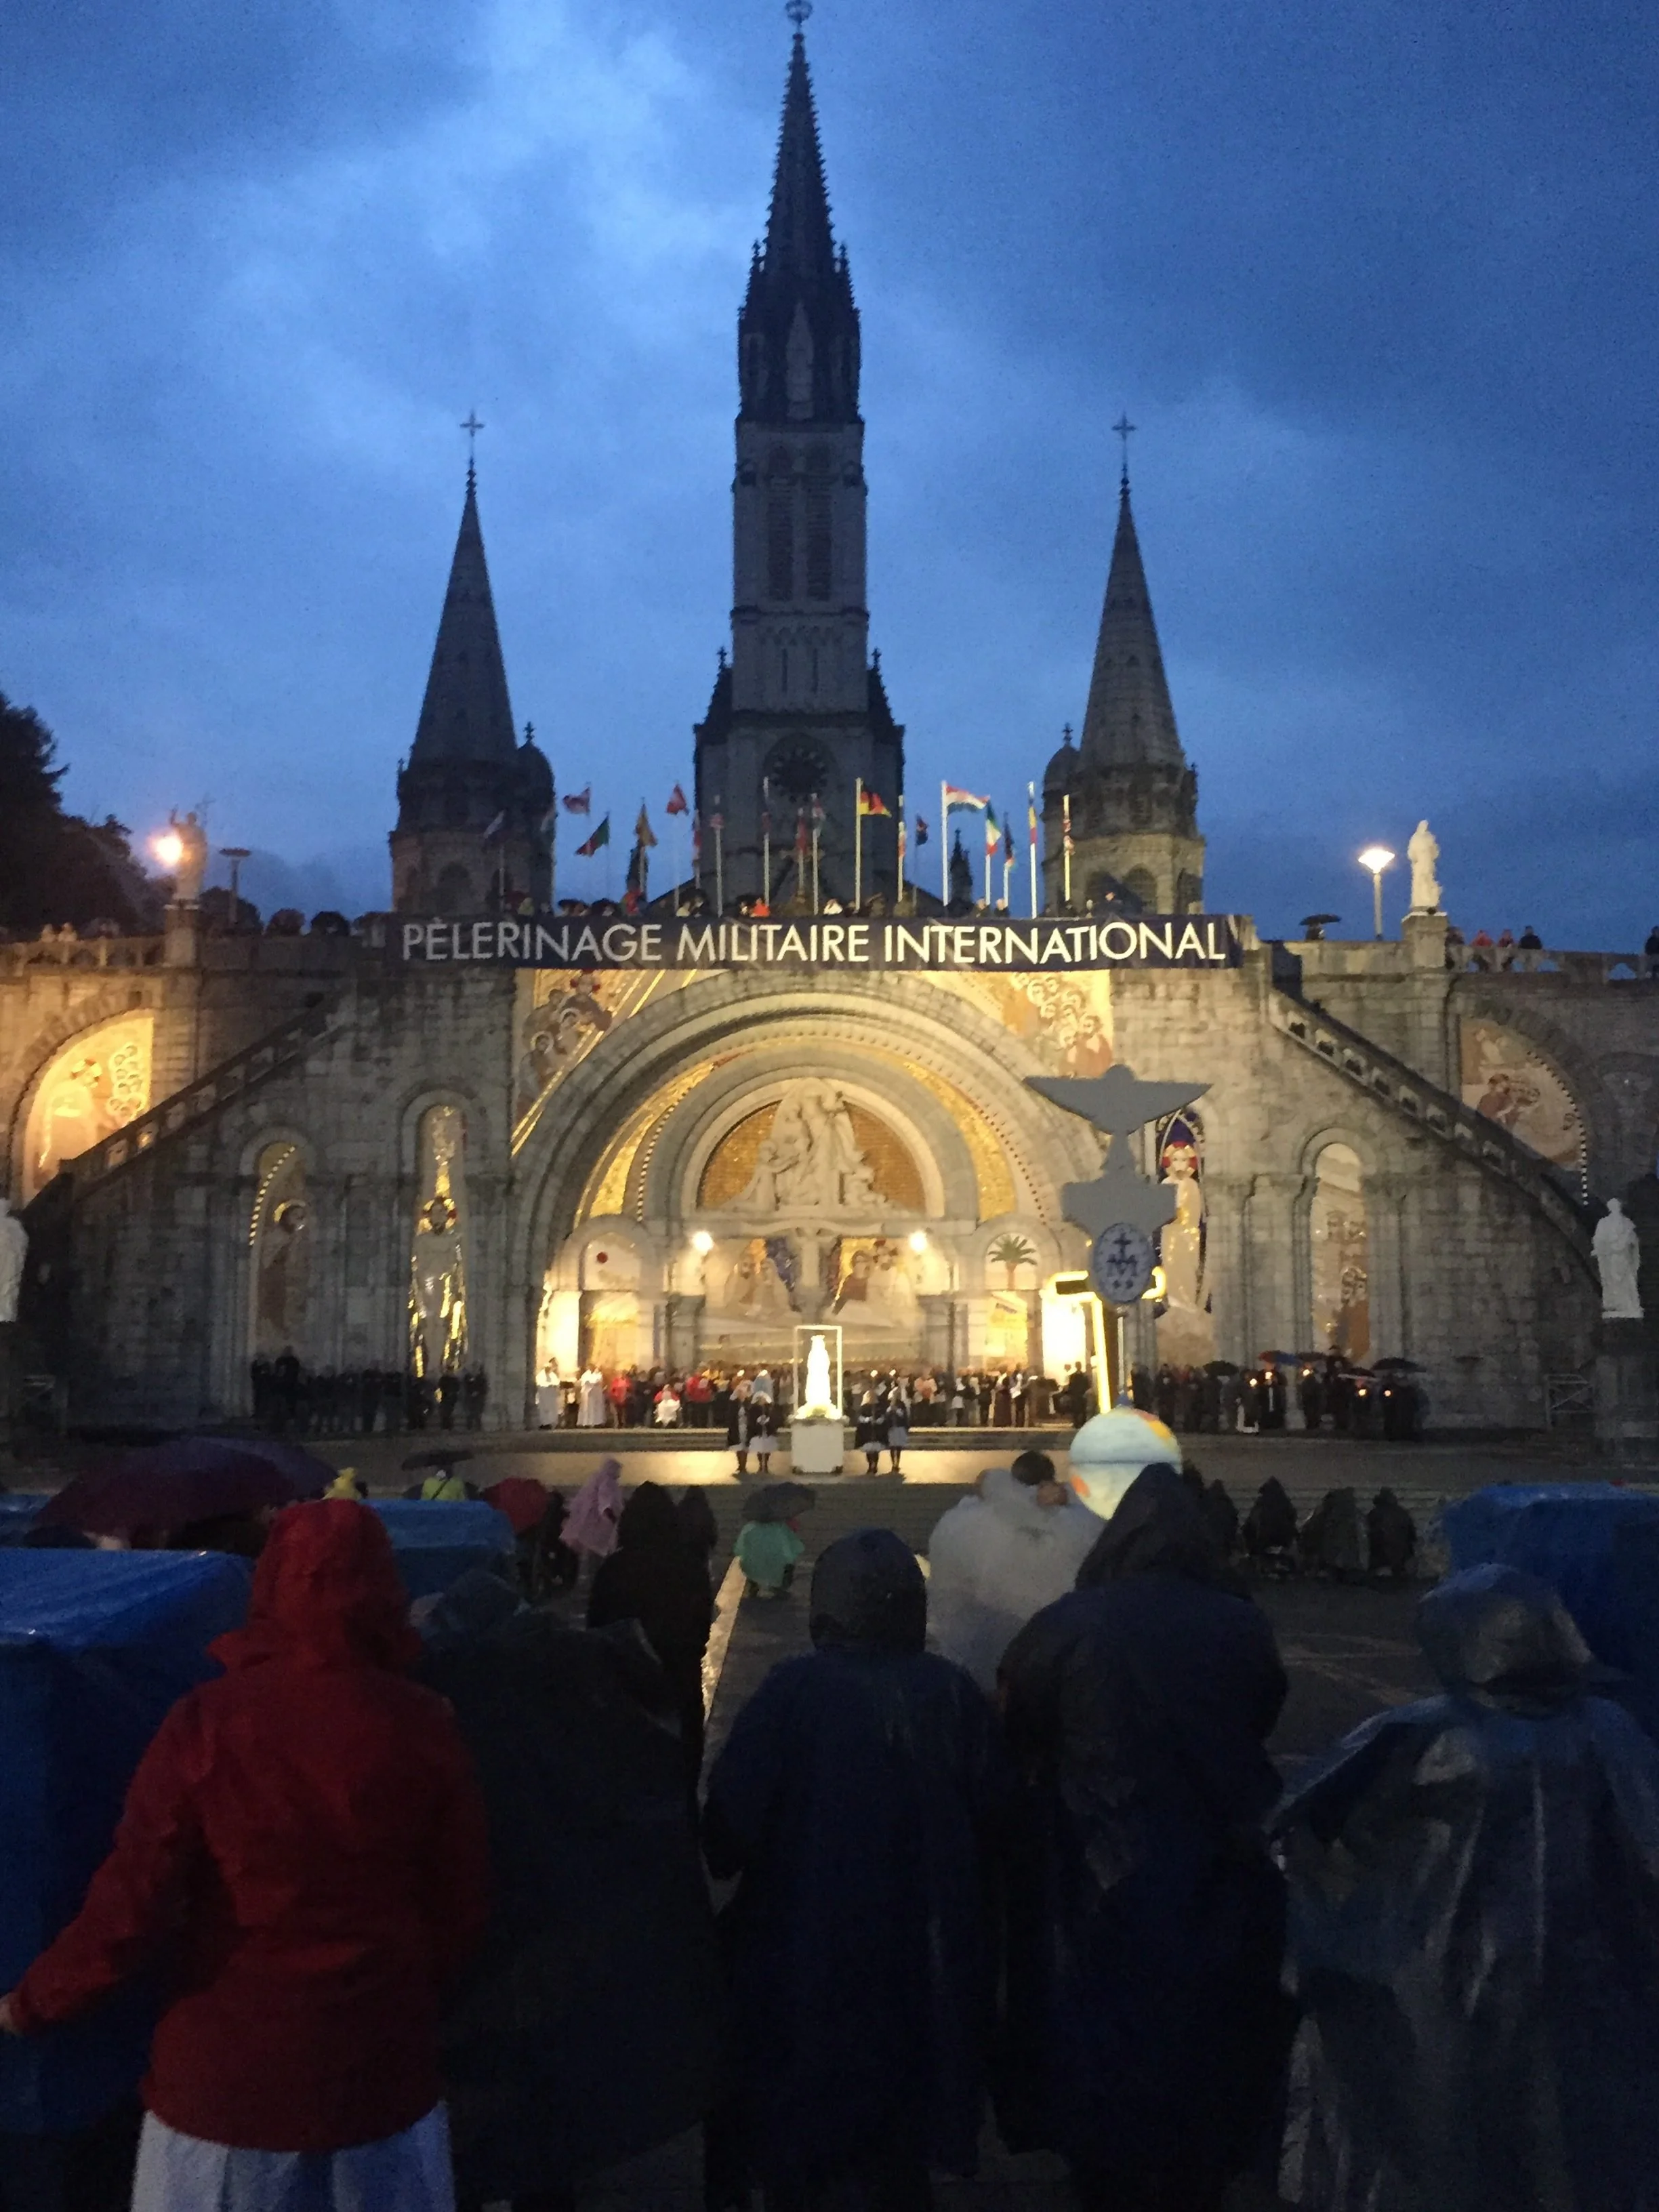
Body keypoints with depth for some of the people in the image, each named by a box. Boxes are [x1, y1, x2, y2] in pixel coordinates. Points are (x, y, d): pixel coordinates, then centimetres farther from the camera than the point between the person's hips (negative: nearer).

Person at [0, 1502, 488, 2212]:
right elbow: (460, 1907, -2)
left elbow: (131, 1905, -14)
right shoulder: (424, 1727, -11)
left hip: (230, 2068, -1)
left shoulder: (209, 1722, -16)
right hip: (383, 2062, 1)